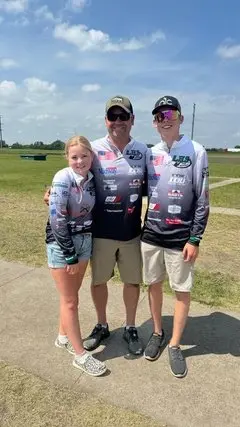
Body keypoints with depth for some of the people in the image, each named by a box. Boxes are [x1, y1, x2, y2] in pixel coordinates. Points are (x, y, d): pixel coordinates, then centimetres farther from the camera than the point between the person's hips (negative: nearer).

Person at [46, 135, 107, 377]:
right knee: (70, 301, 6)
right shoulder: (63, 179, -17)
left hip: (84, 241, 6)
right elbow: (57, 219, -20)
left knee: (71, 296, 18)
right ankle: (80, 355, 19)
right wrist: (70, 254, -17)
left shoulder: (90, 179, 2)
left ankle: (63, 337, 39)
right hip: (61, 243, -6)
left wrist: (80, 251, 7)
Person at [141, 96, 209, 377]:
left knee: (182, 290, 8)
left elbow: (202, 200, -6)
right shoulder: (149, 154, 6)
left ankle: (175, 345, 27)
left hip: (180, 238, -3)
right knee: (153, 285, 14)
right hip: (150, 235, 4)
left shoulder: (196, 152, -5)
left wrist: (194, 239, -10)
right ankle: (157, 333, 37)